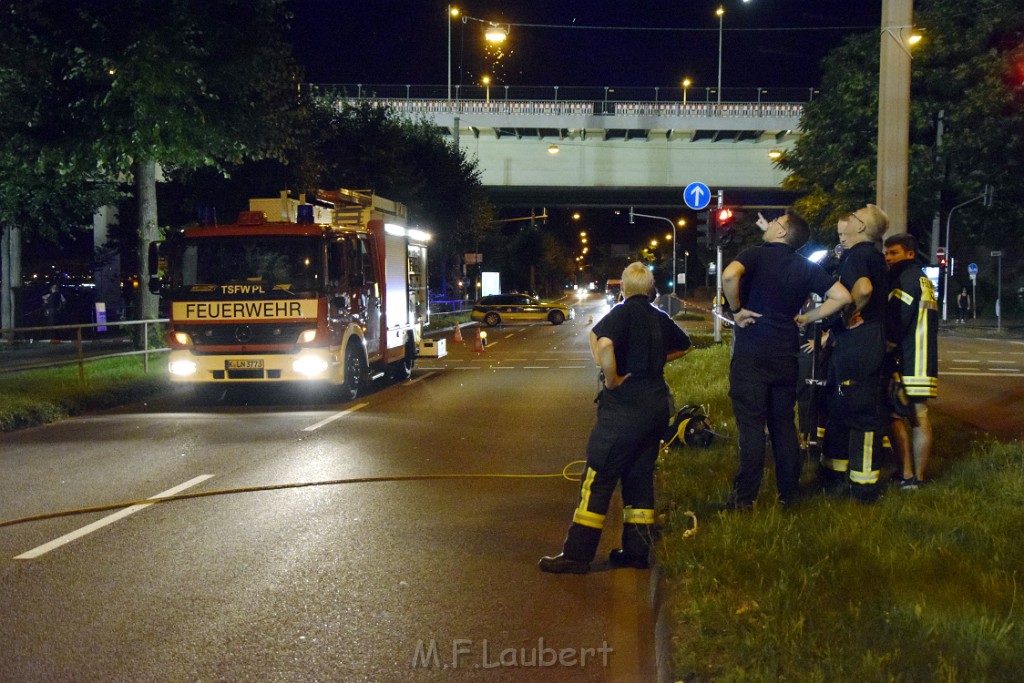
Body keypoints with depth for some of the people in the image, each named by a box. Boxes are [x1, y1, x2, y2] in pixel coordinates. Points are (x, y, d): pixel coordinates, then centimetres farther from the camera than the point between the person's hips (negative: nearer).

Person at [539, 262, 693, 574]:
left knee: (598, 478, -5)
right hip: (657, 404, 8)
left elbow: (603, 343, -29)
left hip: (625, 405, -7)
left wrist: (611, 379, -17)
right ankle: (637, 551, 17)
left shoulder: (623, 312, -9)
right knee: (640, 477, 14)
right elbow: (684, 346, 31)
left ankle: (577, 554, -4)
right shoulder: (661, 318, 12)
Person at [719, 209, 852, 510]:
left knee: (751, 424, -3)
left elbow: (729, 274, -27)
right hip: (786, 355, 5)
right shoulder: (806, 267, 8)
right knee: (783, 423, 13)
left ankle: (745, 497, -1)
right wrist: (807, 318, 8)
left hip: (751, 353, -5)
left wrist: (736, 309, -12)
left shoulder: (757, 254, -6)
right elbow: (842, 296, 4)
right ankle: (788, 493, 17)